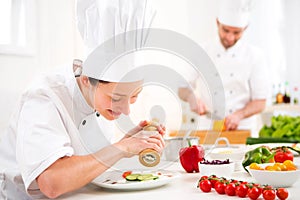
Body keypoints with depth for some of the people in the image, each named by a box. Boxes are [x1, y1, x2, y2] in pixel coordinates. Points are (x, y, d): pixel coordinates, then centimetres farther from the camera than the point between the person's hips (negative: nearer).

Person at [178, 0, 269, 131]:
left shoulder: (255, 56, 2)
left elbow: (260, 103, 1)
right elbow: (182, 89, 12)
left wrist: (239, 115, -16)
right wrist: (192, 97, -9)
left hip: (242, 130, -1)